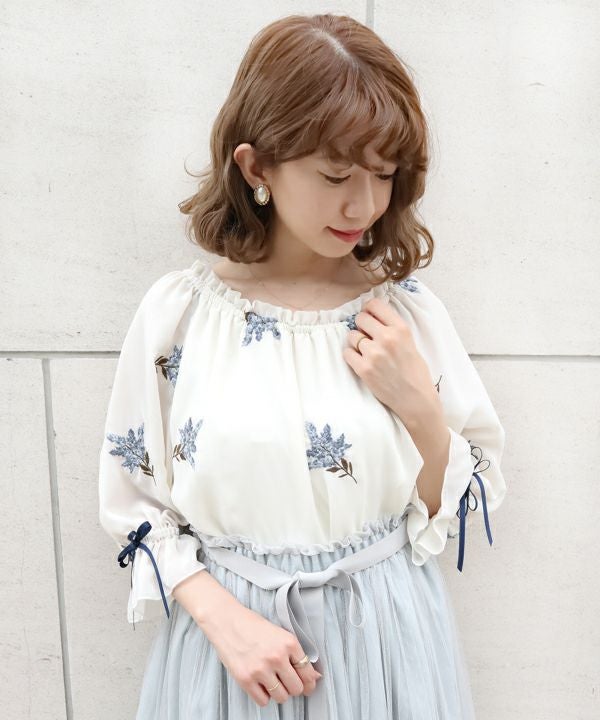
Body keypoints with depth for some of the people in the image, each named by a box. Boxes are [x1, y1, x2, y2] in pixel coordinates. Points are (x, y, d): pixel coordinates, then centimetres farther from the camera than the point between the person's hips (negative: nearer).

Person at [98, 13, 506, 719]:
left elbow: (463, 509, -1)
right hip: (224, 627, 0)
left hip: (387, 639, 2)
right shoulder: (176, 311, -11)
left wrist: (420, 406, -18)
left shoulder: (407, 310, -9)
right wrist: (219, 613, -16)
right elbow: (134, 501, -3)